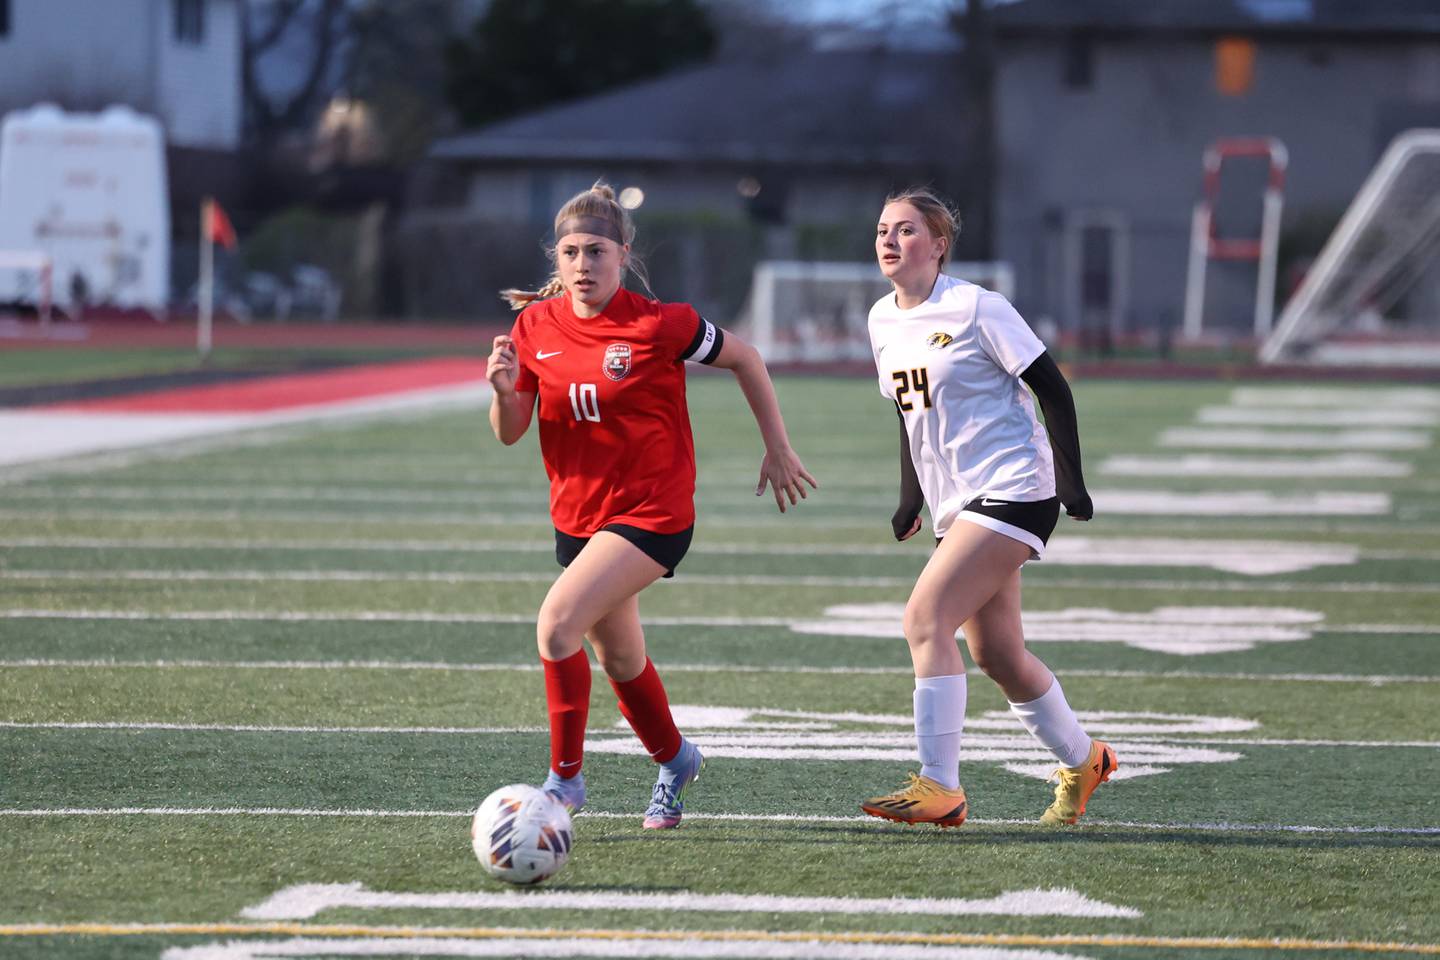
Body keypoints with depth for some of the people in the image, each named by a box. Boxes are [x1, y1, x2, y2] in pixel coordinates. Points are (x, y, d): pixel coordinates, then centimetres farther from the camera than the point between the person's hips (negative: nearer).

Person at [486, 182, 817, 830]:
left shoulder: (660, 324, -15)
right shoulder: (536, 326, -2)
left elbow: (744, 359, 1)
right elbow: (509, 434, 2)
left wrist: (777, 450, 6)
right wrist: (504, 390, -20)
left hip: (652, 513, -6)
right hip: (577, 515, 6)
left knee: (557, 623, -22)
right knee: (619, 660, 18)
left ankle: (565, 777, -10)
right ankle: (673, 761, 44)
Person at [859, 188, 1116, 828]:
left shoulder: (975, 308, -12)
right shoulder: (882, 321, 9)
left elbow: (1053, 390, -9)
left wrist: (1070, 480, -12)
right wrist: (910, 499, 20)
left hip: (1015, 488, -8)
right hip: (956, 504, 8)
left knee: (925, 619, -20)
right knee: (996, 655, 8)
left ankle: (939, 787, -19)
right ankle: (1081, 760, 30)